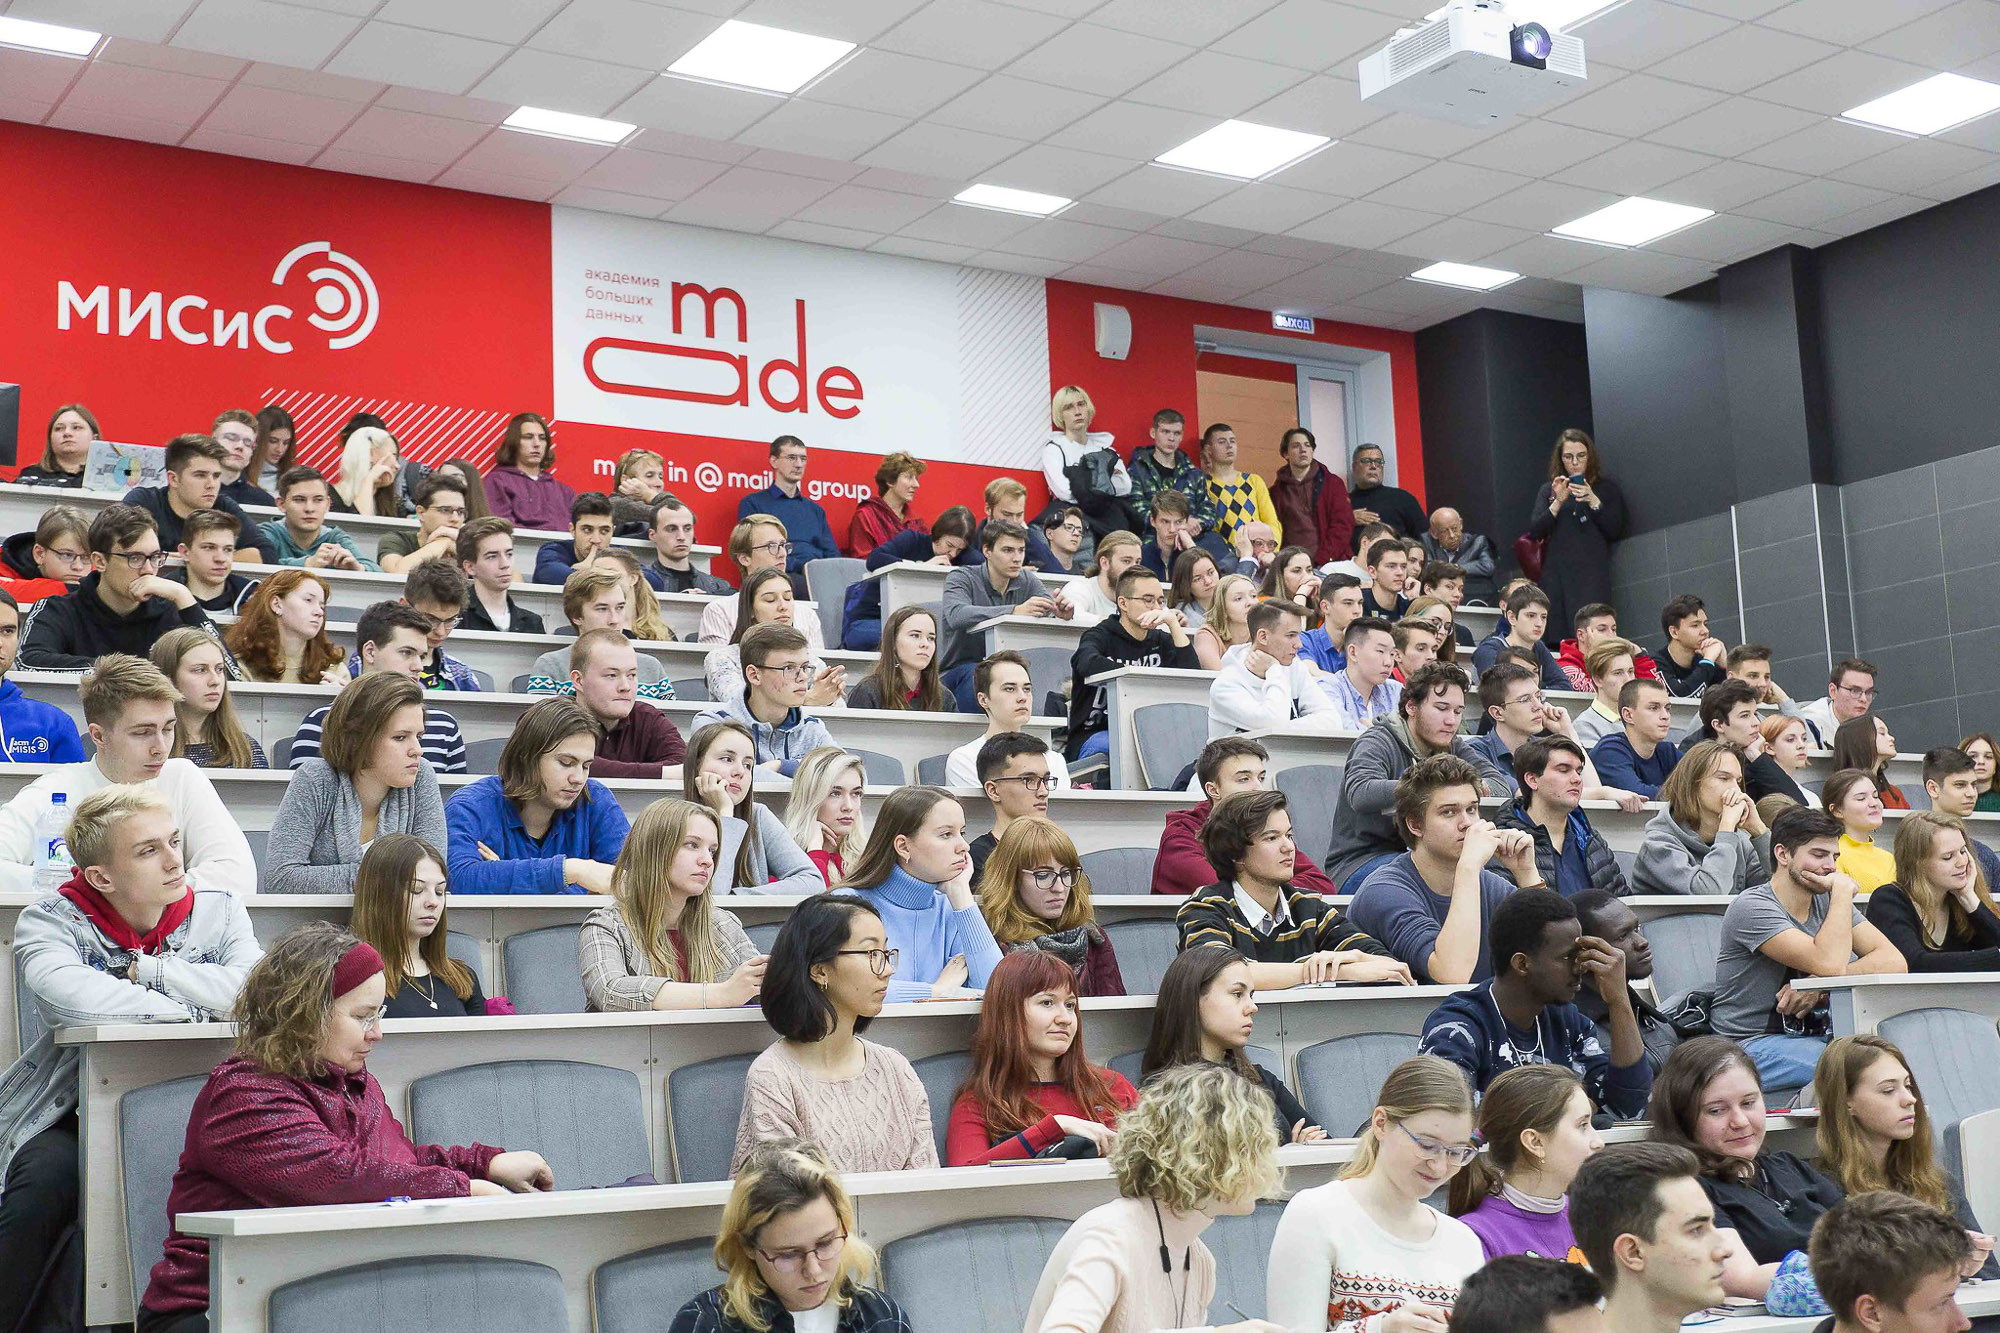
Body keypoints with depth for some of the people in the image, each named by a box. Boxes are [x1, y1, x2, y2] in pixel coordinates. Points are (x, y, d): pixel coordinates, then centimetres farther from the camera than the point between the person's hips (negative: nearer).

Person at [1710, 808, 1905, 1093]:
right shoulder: (1751, 907, -14)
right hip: (1753, 1043, -7)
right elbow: (1830, 963, -26)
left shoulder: (1827, 901, 10)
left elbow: (1895, 962, -3)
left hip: (1814, 1035, 7)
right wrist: (1843, 891, -14)